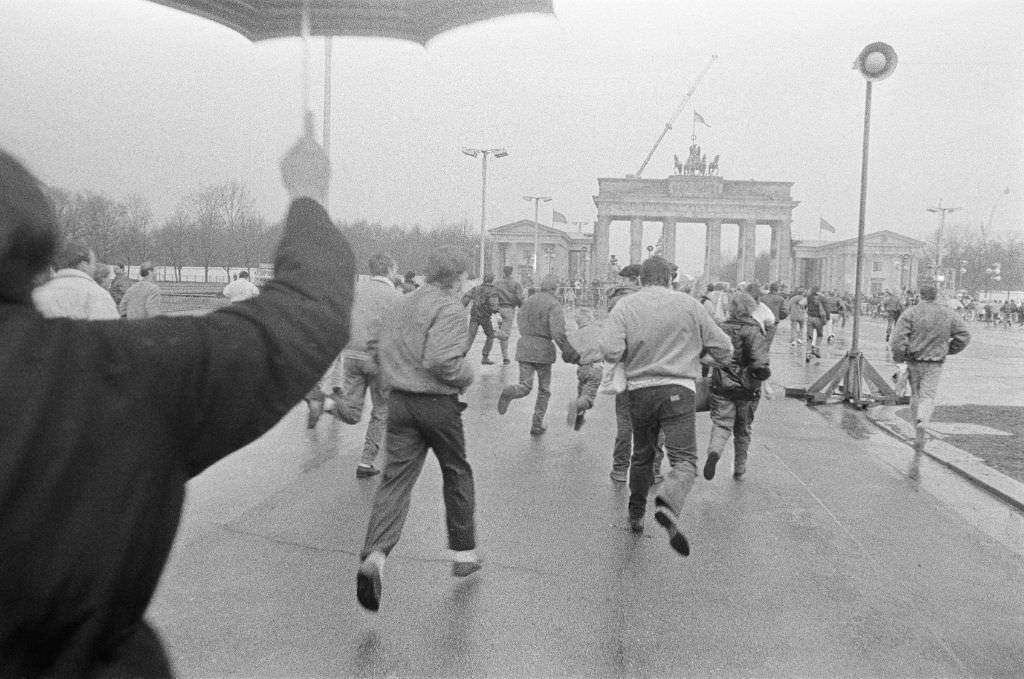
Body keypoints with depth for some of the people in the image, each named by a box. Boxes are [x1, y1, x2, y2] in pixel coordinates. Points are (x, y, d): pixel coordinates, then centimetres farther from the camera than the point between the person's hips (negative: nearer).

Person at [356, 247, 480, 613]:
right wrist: (467, 375, -8)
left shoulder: (401, 303, 9)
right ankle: (464, 554, 25)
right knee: (458, 475, 14)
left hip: (399, 400, 5)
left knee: (396, 477, 3)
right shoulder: (450, 308, -15)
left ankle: (375, 553, -16)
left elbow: (384, 349, 13)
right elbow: (441, 361, -25)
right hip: (438, 403, -5)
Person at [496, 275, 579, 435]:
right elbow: (558, 333, -21)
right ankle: (537, 425, 15)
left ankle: (509, 392, -30)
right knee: (544, 389, 14)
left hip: (524, 345, 4)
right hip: (543, 349, -4)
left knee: (525, 387, 3)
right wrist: (570, 353, -12)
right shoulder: (554, 305, -10)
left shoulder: (528, 300, 9)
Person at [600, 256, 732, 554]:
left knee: (641, 455, 21)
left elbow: (610, 352, -12)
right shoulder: (688, 304, 2)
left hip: (640, 389, 3)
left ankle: (636, 515, 34)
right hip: (678, 390, -2)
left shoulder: (625, 306, 1)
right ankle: (668, 506, -34)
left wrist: (632, 351, 9)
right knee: (684, 460, -7)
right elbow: (723, 350, 4)